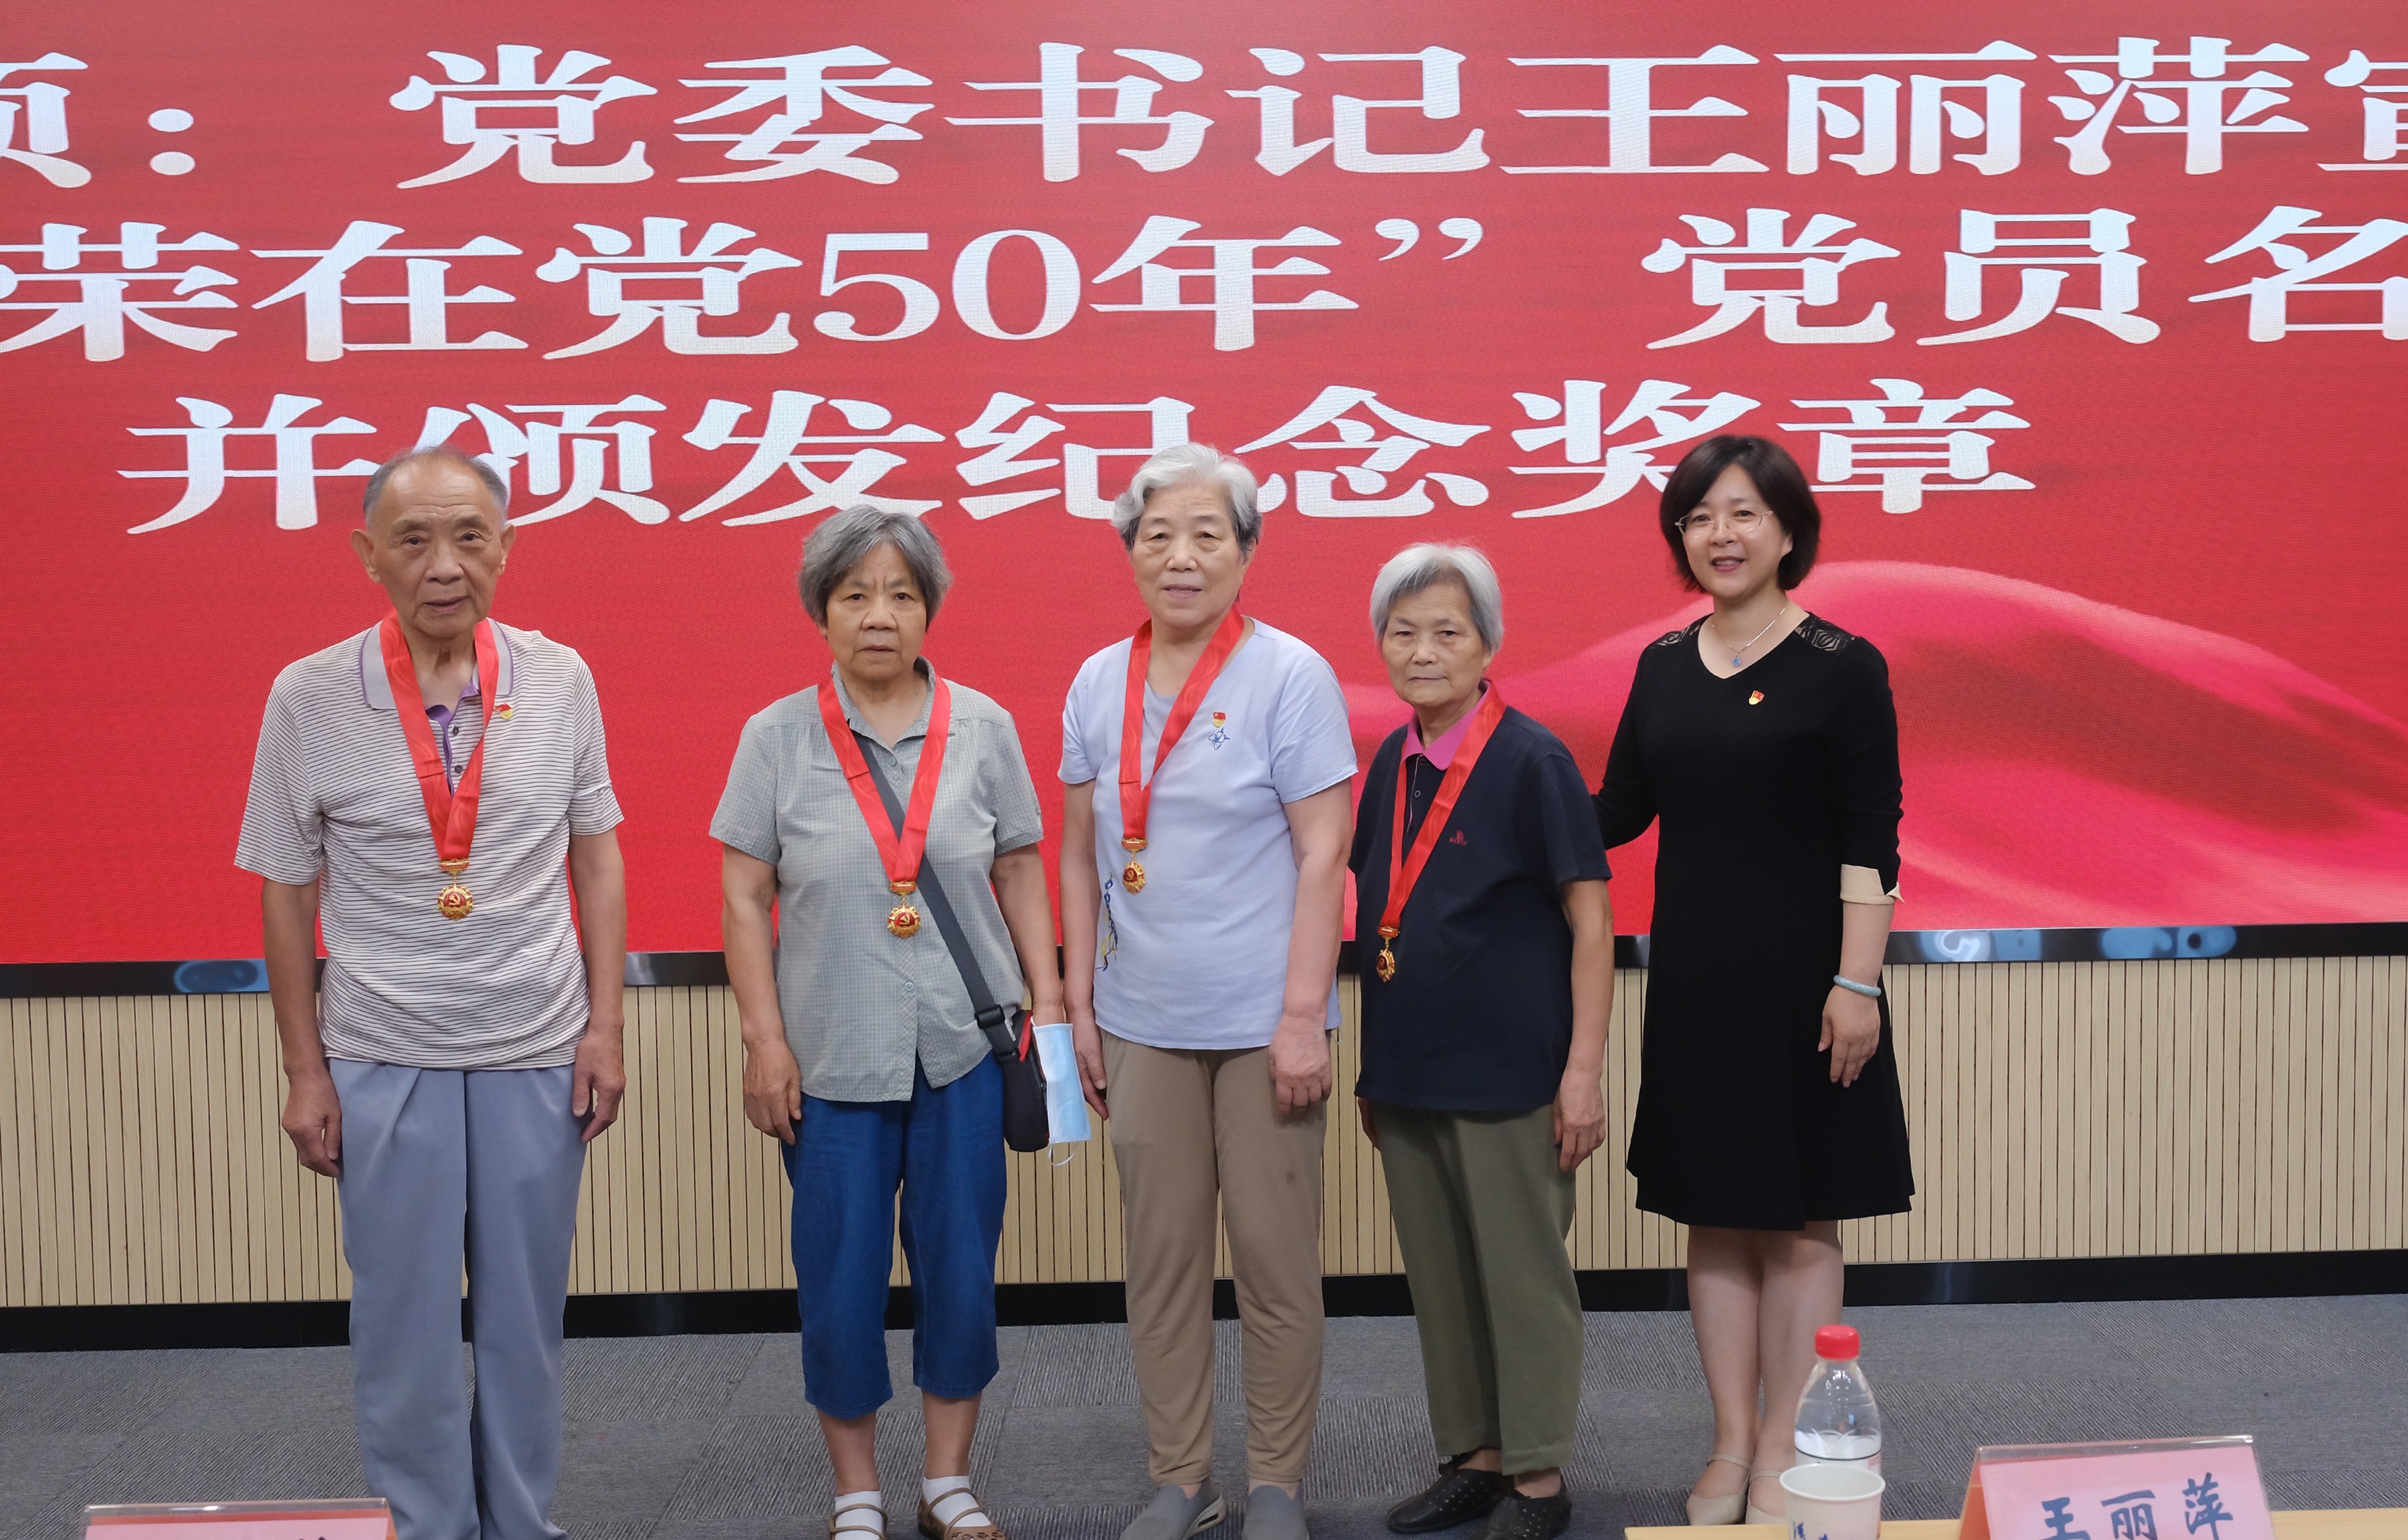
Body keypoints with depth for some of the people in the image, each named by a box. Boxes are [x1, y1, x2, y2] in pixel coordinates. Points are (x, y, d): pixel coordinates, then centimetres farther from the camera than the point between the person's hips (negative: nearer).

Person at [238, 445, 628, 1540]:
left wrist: (604, 1025, 1)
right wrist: (305, 1072, 1)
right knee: (405, 1323, 8)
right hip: (384, 1061, -1)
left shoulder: (559, 679, -3)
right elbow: (288, 893, 0)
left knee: (526, 1316, 12)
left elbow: (596, 854, 5)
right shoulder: (307, 697, -7)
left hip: (538, 1051, 1)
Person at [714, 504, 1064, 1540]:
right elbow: (744, 897, -1)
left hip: (965, 1047, 1)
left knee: (960, 1266, 8)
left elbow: (1020, 873, 8)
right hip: (832, 1055, -1)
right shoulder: (777, 737, -2)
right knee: (840, 1279, 5)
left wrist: (1049, 1002, 3)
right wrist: (764, 1040, -5)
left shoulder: (982, 727, 2)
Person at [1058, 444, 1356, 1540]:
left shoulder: (1290, 676, -6)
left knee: (1274, 1259, 3)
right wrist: (1081, 1007, 8)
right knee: (1161, 1258, 9)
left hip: (1259, 1024, -3)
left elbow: (1323, 854, -9)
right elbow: (1079, 857, 11)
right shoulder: (1099, 684, 6)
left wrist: (1305, 1017, -13)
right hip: (1143, 1025, 4)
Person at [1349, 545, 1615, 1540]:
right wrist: (1374, 1069, 16)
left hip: (1510, 1075, -6)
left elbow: (1590, 923, -10)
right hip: (1409, 1074, 6)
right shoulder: (1392, 765, 8)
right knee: (1439, 1276, 14)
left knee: (1523, 1273, 4)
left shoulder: (1531, 761, -11)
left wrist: (1584, 1067, -15)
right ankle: (1475, 1458, 28)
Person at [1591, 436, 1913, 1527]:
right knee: (1714, 1216, 11)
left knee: (1799, 1223, 5)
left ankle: (1780, 1455, 15)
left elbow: (1871, 844, -10)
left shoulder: (1841, 667, -8)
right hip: (1693, 977, 5)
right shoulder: (1663, 667, 7)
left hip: (1799, 978, -5)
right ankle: (1730, 1447, 22)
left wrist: (1857, 982, -16)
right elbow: (1616, 811, 10)